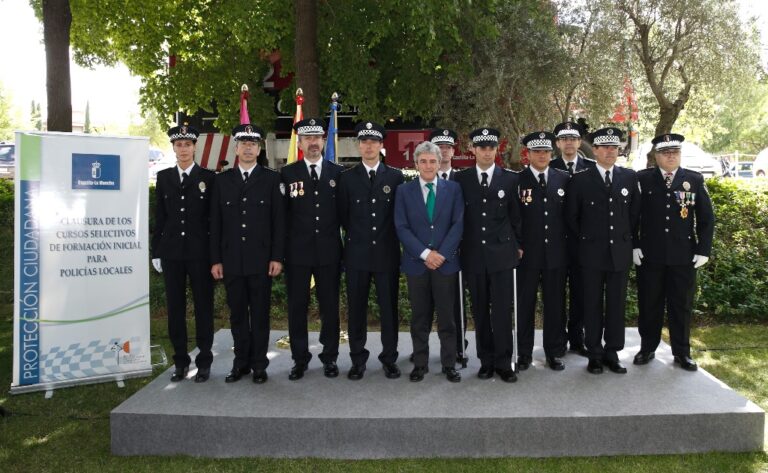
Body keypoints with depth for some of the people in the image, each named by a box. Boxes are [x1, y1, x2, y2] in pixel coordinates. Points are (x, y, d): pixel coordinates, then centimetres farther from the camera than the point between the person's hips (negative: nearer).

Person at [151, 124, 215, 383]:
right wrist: (156, 252, 5)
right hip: (172, 253, 3)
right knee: (175, 308, 8)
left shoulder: (208, 177, 1)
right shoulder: (163, 177, 9)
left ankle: (204, 361, 15)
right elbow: (159, 218, 9)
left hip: (200, 253, -3)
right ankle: (181, 361, 20)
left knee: (203, 307, 4)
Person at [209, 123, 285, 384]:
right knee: (237, 314, 9)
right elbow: (215, 223, 7)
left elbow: (279, 221, -1)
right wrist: (216, 260, 2)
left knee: (260, 313, 5)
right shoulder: (222, 180, 9)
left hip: (261, 259, -2)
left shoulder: (271, 178, 3)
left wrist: (277, 257, -7)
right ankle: (241, 362, 21)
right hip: (231, 260, 2)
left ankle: (259, 364, 16)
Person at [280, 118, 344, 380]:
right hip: (297, 252, 0)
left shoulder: (337, 172, 5)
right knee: (297, 307, 6)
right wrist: (280, 250, -2)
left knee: (330, 306, 7)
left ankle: (330, 357, 21)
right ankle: (300, 358, 19)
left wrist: (345, 247, 2)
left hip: (329, 252, 0)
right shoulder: (287, 173, 3)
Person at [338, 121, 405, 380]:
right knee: (356, 308, 6)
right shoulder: (347, 177, 5)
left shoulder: (395, 176, 4)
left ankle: (390, 359, 18)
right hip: (357, 253, 1)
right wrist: (357, 236, 8)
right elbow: (343, 215, 8)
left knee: (389, 307, 5)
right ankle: (358, 360, 17)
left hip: (387, 252, 0)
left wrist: (387, 238, 5)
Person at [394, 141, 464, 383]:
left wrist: (442, 254, -11)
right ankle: (420, 363, 18)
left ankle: (449, 364, 16)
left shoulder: (453, 188, 5)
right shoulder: (404, 191, 4)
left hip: (446, 261, 0)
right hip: (416, 262, 0)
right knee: (419, 317, 8)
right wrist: (425, 254, -12)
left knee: (447, 316, 5)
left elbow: (458, 224, 0)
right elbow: (401, 227, -3)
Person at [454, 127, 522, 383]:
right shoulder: (461, 179, 5)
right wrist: (458, 246, 5)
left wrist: (518, 245, 6)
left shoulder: (510, 178, 4)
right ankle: (486, 360, 19)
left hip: (502, 253, -1)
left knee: (502, 310, -2)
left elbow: (516, 215, 8)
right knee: (480, 311, 8)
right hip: (473, 255, 1)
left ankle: (504, 363, 9)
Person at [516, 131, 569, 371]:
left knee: (555, 304, 8)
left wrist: (569, 243, 6)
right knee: (525, 304, 6)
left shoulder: (563, 179, 7)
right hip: (527, 253, -2)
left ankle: (555, 352, 21)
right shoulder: (517, 180, -2)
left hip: (556, 253, 2)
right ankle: (524, 353, 17)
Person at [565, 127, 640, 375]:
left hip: (620, 252, 2)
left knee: (617, 304, 6)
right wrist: (585, 240, 5)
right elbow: (571, 216, 4)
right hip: (592, 252, -2)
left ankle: (612, 352, 18)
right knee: (593, 305, 5)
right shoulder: (580, 180, -2)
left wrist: (627, 238, 10)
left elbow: (635, 212, 13)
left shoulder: (629, 177, 5)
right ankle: (595, 354, 15)